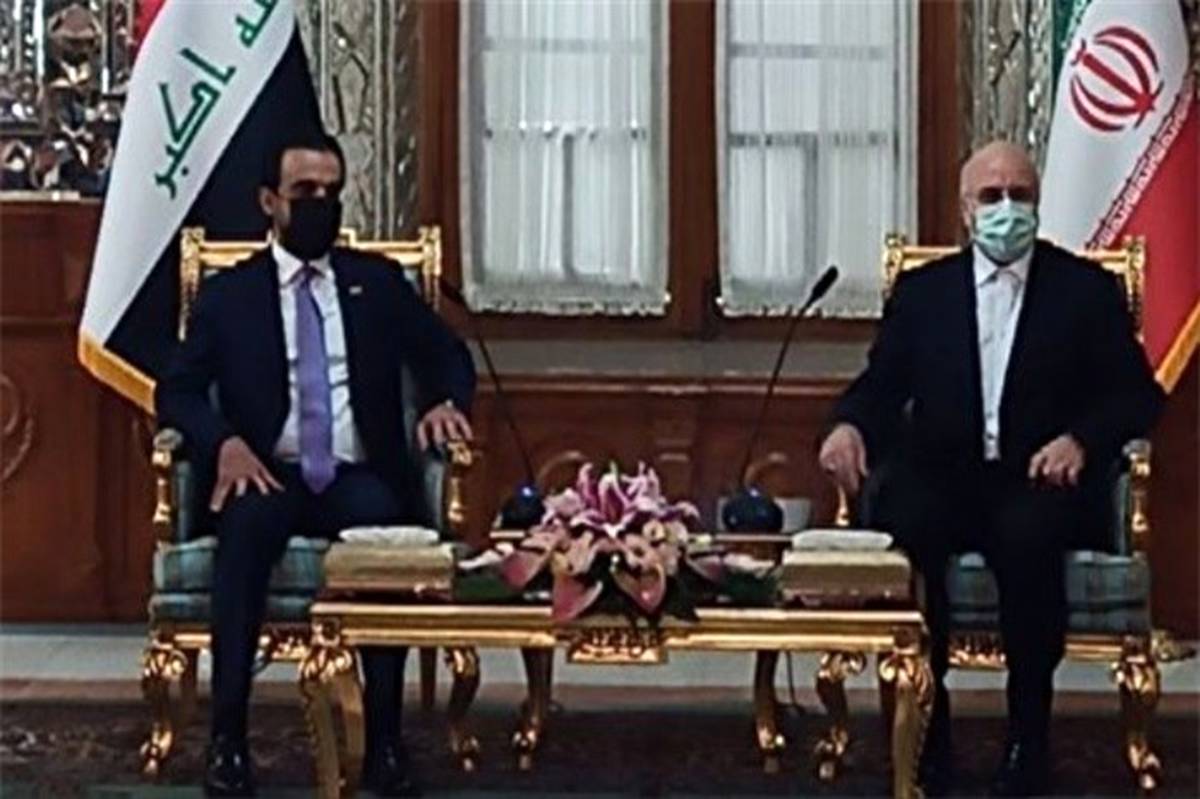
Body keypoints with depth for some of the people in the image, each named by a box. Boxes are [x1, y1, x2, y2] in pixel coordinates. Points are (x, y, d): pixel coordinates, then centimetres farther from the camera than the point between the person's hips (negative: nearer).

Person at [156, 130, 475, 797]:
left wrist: (445, 402, -10)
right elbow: (177, 391, 3)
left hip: (358, 479, 1)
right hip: (269, 477, 0)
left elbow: (448, 355, 15)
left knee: (385, 524, -35)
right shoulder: (229, 293, 10)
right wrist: (225, 441, -18)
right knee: (247, 525, -36)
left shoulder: (378, 281, 14)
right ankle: (228, 736, -31)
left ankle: (385, 739, -29)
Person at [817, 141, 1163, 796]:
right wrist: (849, 425, -14)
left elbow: (1136, 393, 6)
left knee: (1027, 537, -36)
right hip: (943, 478, 2)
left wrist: (1081, 440, -14)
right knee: (896, 530, -33)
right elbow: (881, 384, 10)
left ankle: (1029, 735, -20)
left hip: (1038, 479, -1)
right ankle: (923, 725, -17)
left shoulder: (1086, 288, 11)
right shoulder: (921, 289, 16)